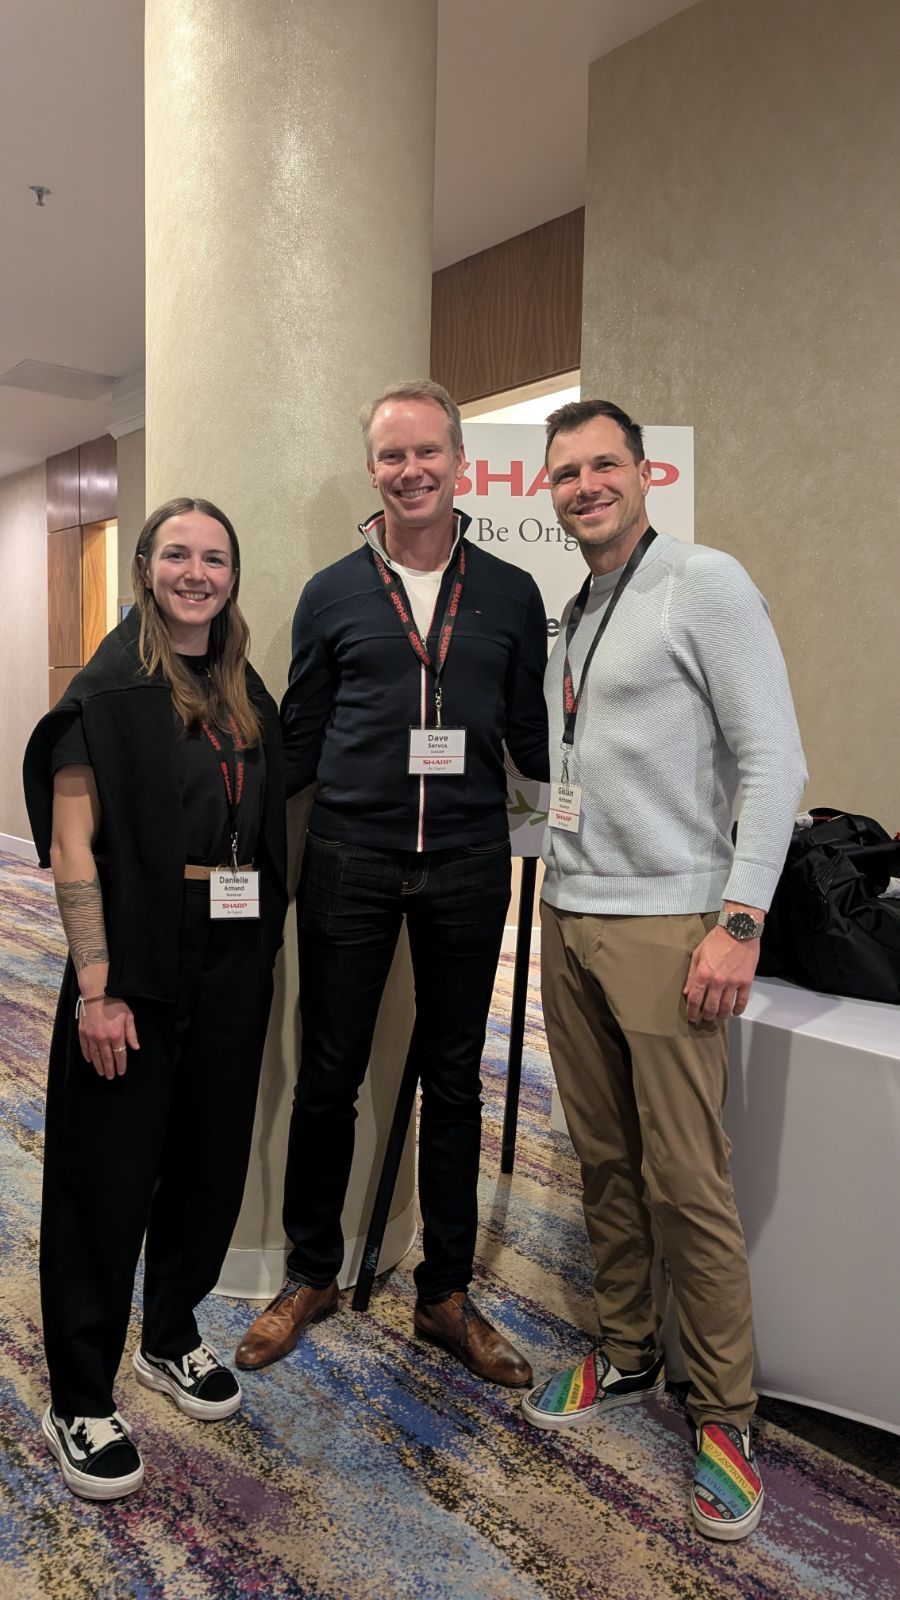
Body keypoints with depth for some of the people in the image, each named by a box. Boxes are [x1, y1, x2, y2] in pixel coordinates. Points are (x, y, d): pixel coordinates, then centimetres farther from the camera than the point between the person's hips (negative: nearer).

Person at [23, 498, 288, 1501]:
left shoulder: (246, 695, 10)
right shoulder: (109, 690, -8)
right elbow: (72, 847, -13)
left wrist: (264, 956, 8)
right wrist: (95, 989, -19)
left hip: (233, 964, 6)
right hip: (139, 962, -6)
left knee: (210, 1156, 16)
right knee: (108, 1176, 5)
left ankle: (171, 1339, 39)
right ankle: (79, 1401, 22)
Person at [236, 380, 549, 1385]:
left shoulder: (511, 595, 6)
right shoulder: (332, 595, 5)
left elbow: (534, 739, 8)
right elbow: (298, 740, 7)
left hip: (467, 865, 1)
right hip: (349, 863, 0)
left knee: (452, 1082, 11)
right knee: (328, 1077, 9)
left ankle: (445, 1296, 29)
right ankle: (311, 1275, 32)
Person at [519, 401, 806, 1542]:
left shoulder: (705, 585, -6)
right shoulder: (568, 616, 16)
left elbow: (773, 760, -11)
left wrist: (740, 920, -17)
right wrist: (553, 896, 15)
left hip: (664, 927, -6)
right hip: (568, 924, 7)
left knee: (686, 1182, -1)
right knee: (604, 1162, 14)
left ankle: (722, 1415, 18)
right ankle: (626, 1357, 32)